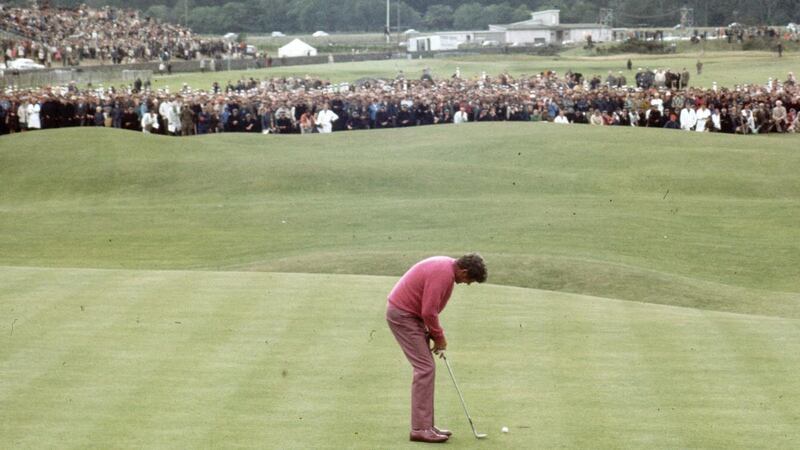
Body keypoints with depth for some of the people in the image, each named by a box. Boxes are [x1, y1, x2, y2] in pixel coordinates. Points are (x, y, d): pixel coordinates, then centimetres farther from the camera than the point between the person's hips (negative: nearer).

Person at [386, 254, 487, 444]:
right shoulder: (443, 274, -24)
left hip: (409, 312, 10)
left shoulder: (447, 267, 8)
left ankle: (425, 424, 15)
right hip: (402, 315, -10)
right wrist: (439, 337, -9)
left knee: (426, 368, 12)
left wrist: (438, 335, 11)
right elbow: (428, 312, -24)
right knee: (425, 368, -10)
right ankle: (420, 429, -9)